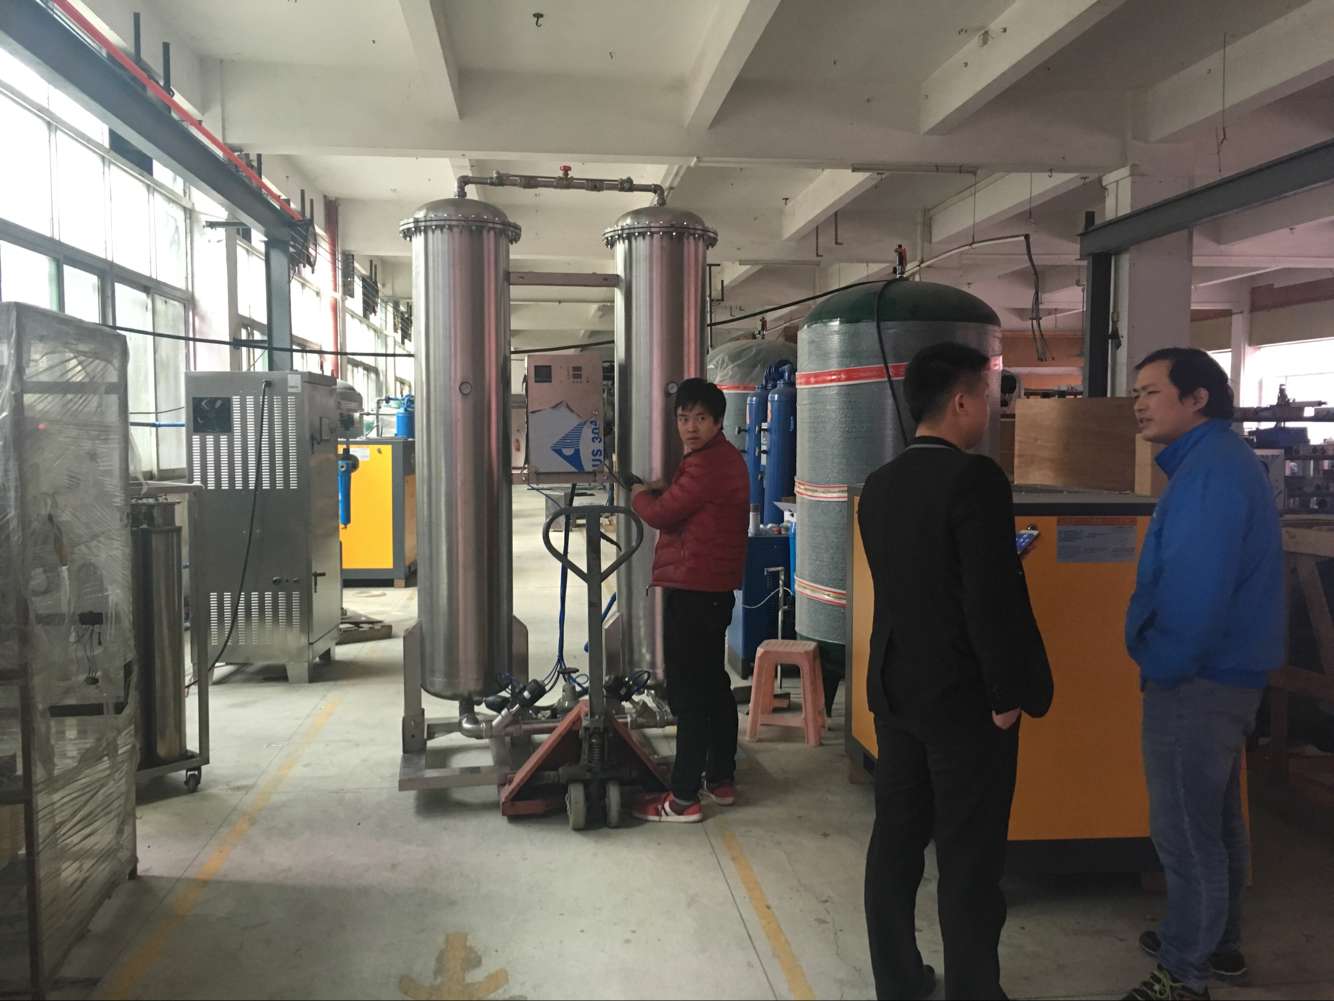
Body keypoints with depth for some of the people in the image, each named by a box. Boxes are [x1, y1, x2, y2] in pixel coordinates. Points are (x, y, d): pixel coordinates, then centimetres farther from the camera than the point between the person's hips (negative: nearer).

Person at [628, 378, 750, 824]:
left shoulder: (708, 465, -18)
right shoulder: (722, 458, 17)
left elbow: (660, 514, -14)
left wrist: (639, 494, 5)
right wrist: (660, 493, 5)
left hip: (693, 590, -11)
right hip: (714, 588, 11)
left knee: (689, 692, -6)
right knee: (713, 684, 17)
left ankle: (683, 798, 0)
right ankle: (721, 778, 29)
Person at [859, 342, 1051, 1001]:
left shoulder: (878, 485, 5)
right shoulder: (975, 479, -18)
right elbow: (995, 599, -20)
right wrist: (1010, 694, -12)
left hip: (894, 688, 7)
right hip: (965, 698, -7)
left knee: (896, 838, 15)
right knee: (970, 858, 5)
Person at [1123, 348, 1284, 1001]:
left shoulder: (1210, 468, -20)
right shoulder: (1219, 460, 13)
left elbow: (1196, 588, -27)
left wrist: (1160, 668, -15)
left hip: (1197, 678, -11)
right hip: (1222, 672, 11)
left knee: (1184, 832, 1)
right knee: (1214, 819, 22)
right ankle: (1218, 943, 38)